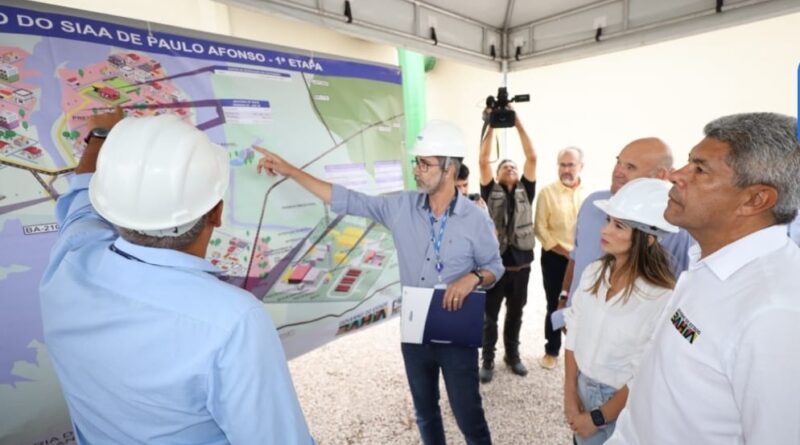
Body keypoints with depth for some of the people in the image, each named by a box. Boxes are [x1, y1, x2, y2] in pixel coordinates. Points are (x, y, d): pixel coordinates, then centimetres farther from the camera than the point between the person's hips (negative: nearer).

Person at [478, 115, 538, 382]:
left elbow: (532, 158, -4)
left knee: (515, 314, 17)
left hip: (521, 265, 2)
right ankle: (488, 360, 26)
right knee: (489, 316, 10)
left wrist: (518, 123, -6)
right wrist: (491, 126, -10)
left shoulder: (525, 191, 5)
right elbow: (483, 161, -11)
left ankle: (513, 355, 36)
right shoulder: (491, 192, 0)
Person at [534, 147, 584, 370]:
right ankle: (551, 350, 25)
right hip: (555, 259, -1)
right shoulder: (547, 192, -3)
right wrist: (565, 252, -11)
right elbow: (540, 229, -6)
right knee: (555, 306, 8)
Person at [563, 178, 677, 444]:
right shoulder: (593, 272, -7)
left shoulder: (662, 298, -23)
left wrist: (598, 417, -10)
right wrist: (570, 395, -1)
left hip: (624, 407, -4)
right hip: (583, 390, 5)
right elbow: (574, 335, 0)